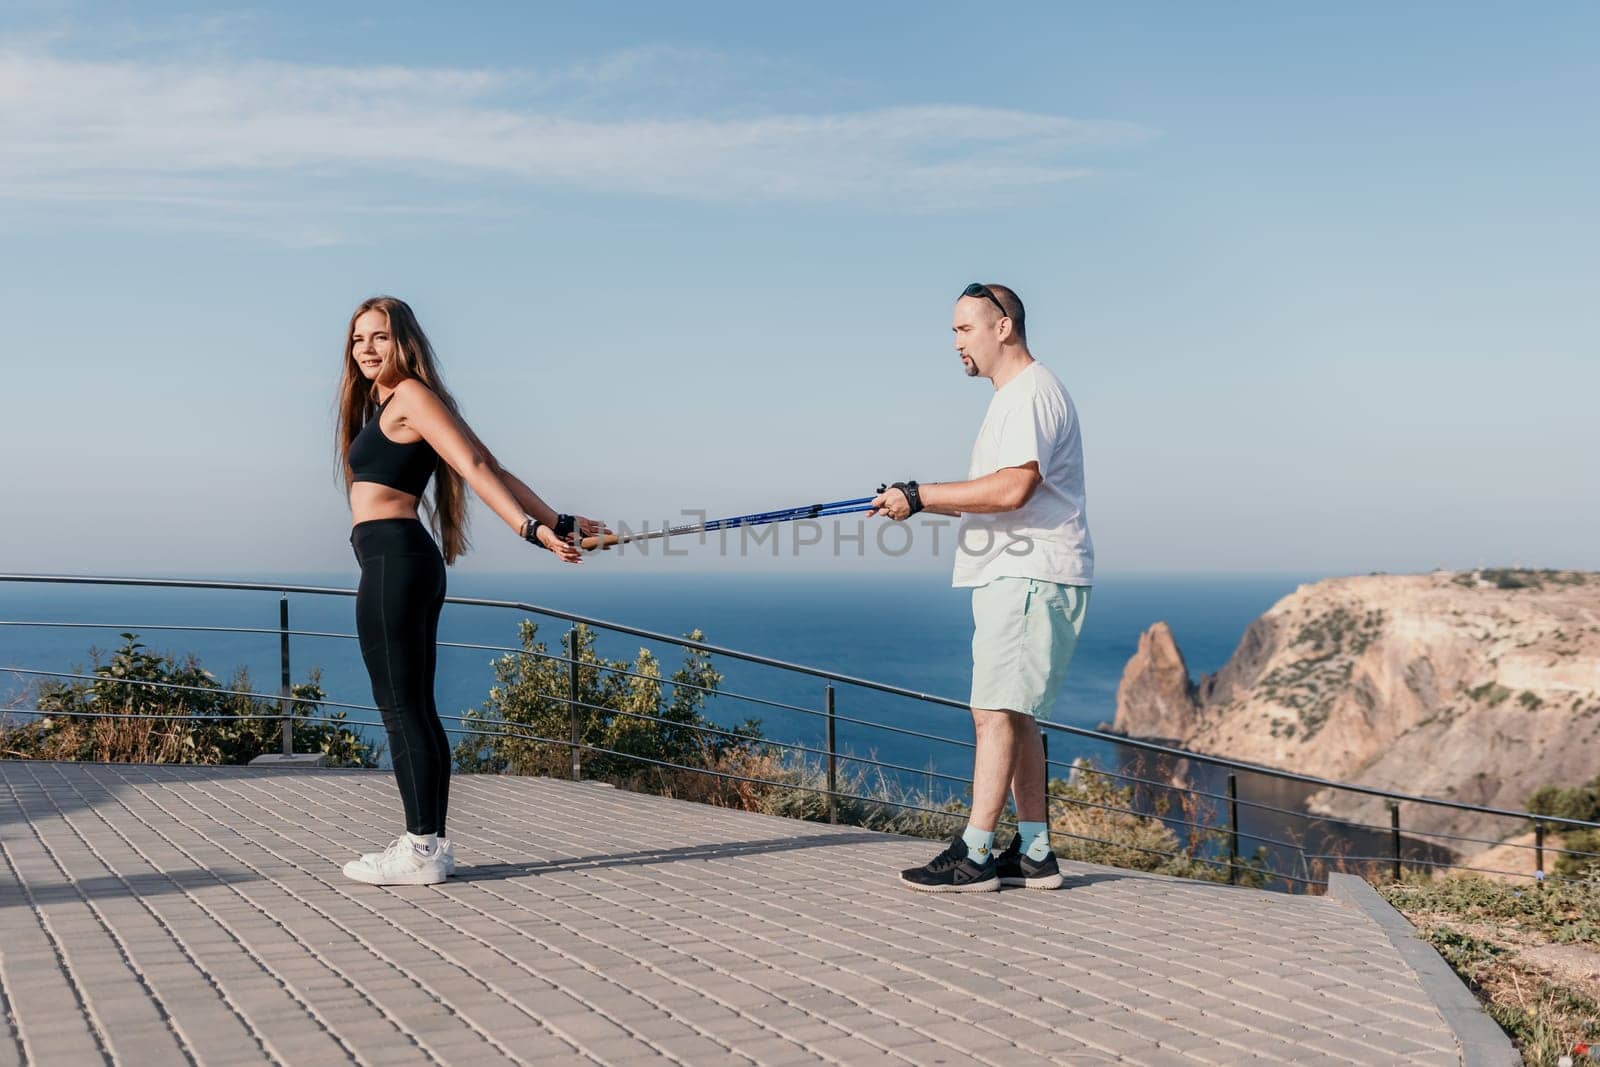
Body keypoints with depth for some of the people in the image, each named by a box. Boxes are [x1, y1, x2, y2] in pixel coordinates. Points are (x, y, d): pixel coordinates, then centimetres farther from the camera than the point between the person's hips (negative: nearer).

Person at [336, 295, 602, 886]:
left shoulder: (411, 394, -6)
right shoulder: (388, 403, 21)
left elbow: (476, 468, -17)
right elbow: (491, 466, 16)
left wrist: (530, 528, -26)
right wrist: (558, 521, 14)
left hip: (392, 557, -10)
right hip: (406, 560, 10)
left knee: (398, 704, -7)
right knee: (415, 707, 10)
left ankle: (420, 850, -4)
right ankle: (431, 842, 16)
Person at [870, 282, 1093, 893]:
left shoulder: (1032, 392, -11)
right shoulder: (1012, 397, 23)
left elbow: (1014, 489, -24)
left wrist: (920, 495, -20)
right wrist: (922, 502, 11)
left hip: (1030, 579, -11)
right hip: (1013, 577, 11)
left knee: (997, 712, -12)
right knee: (1013, 715, 10)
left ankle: (974, 854, -10)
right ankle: (1033, 853, 15)